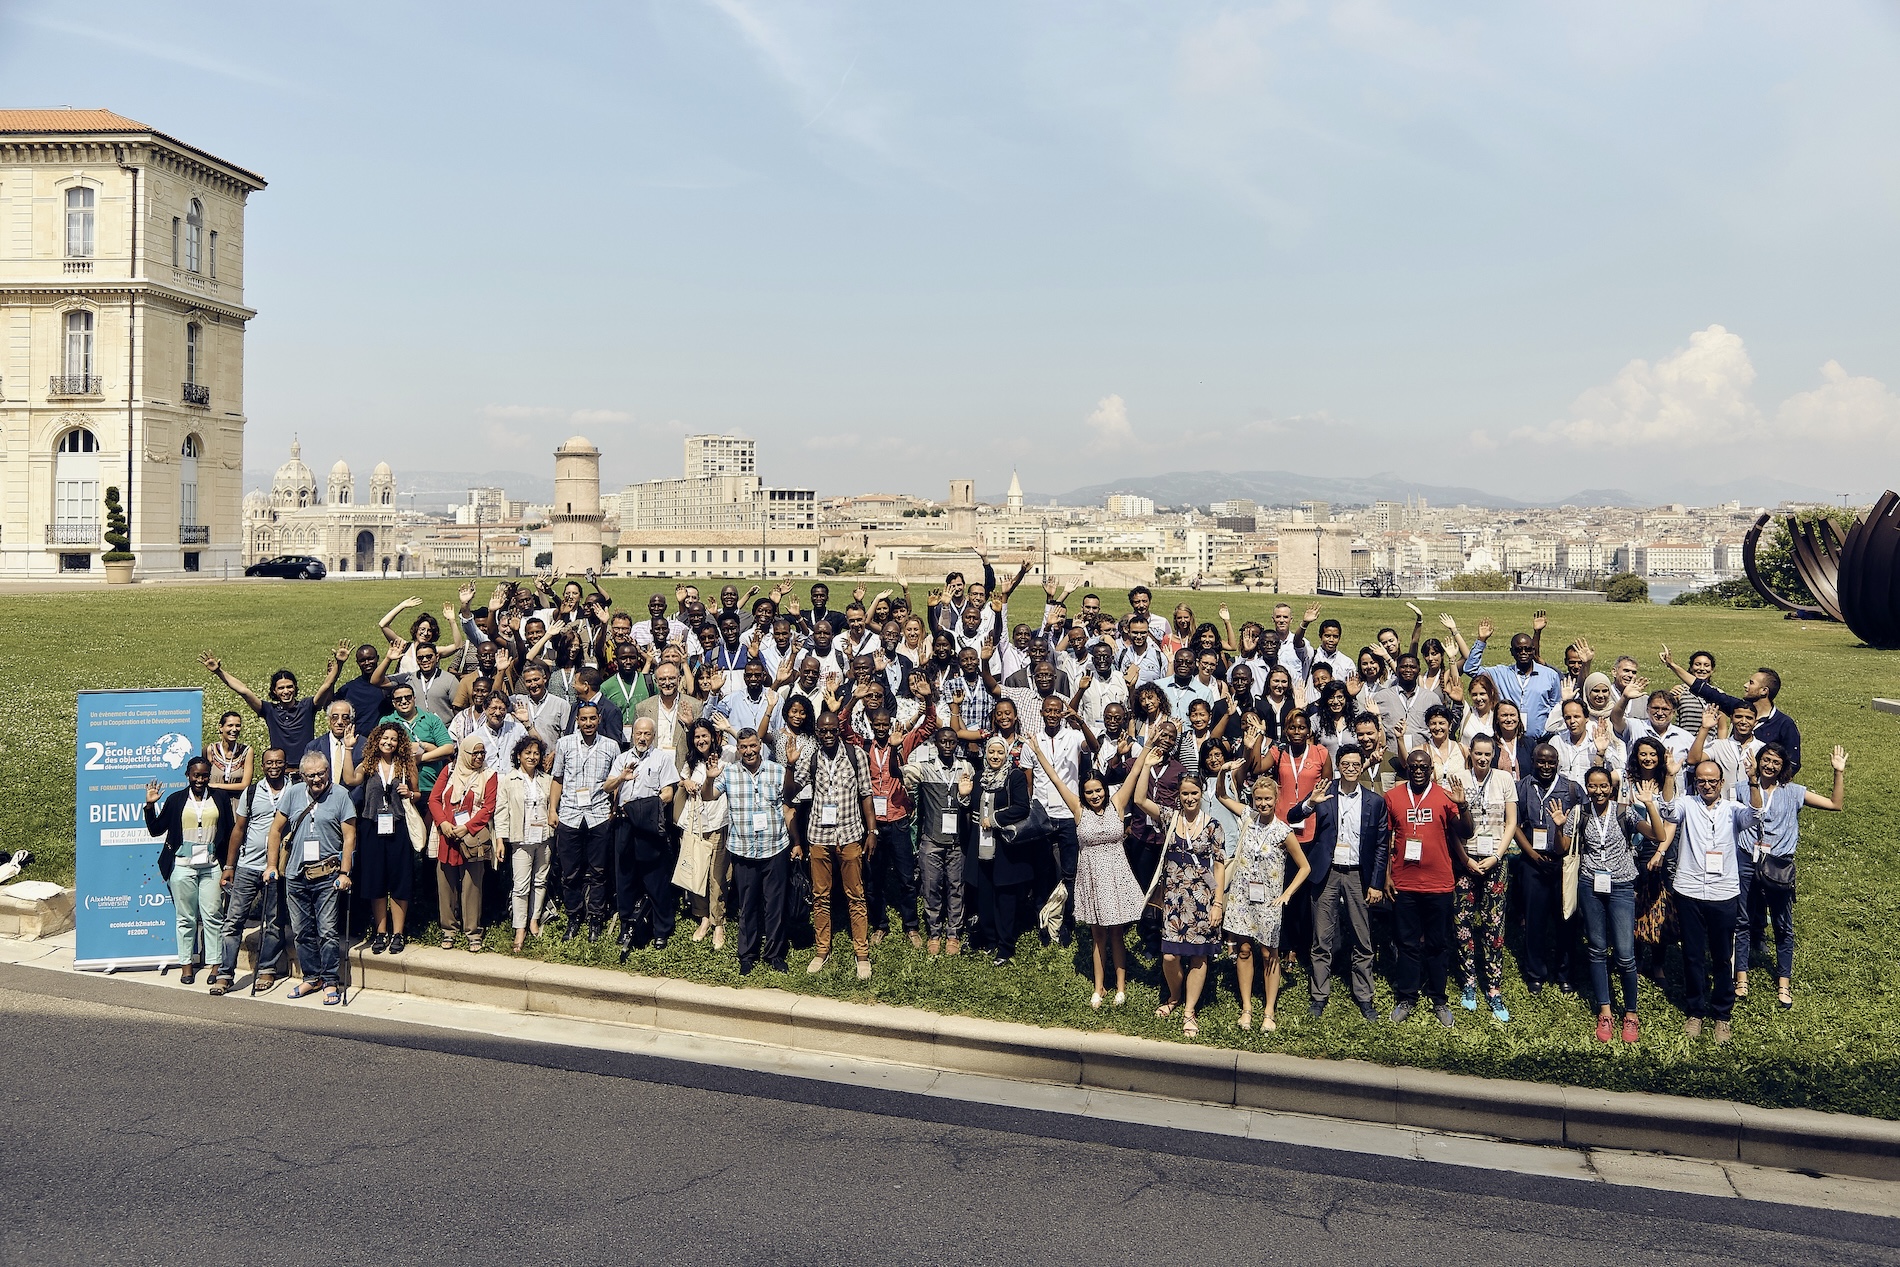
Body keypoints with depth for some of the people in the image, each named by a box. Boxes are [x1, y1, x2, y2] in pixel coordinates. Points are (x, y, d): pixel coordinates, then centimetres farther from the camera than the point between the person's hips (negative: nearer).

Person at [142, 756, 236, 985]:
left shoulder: (220, 797, 6)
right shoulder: (176, 800, 6)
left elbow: (229, 832, 8)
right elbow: (156, 829, 9)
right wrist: (150, 805, -6)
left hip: (211, 866, 0)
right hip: (183, 866, 0)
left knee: (212, 916, -2)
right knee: (186, 918, 5)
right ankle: (186, 964, 12)